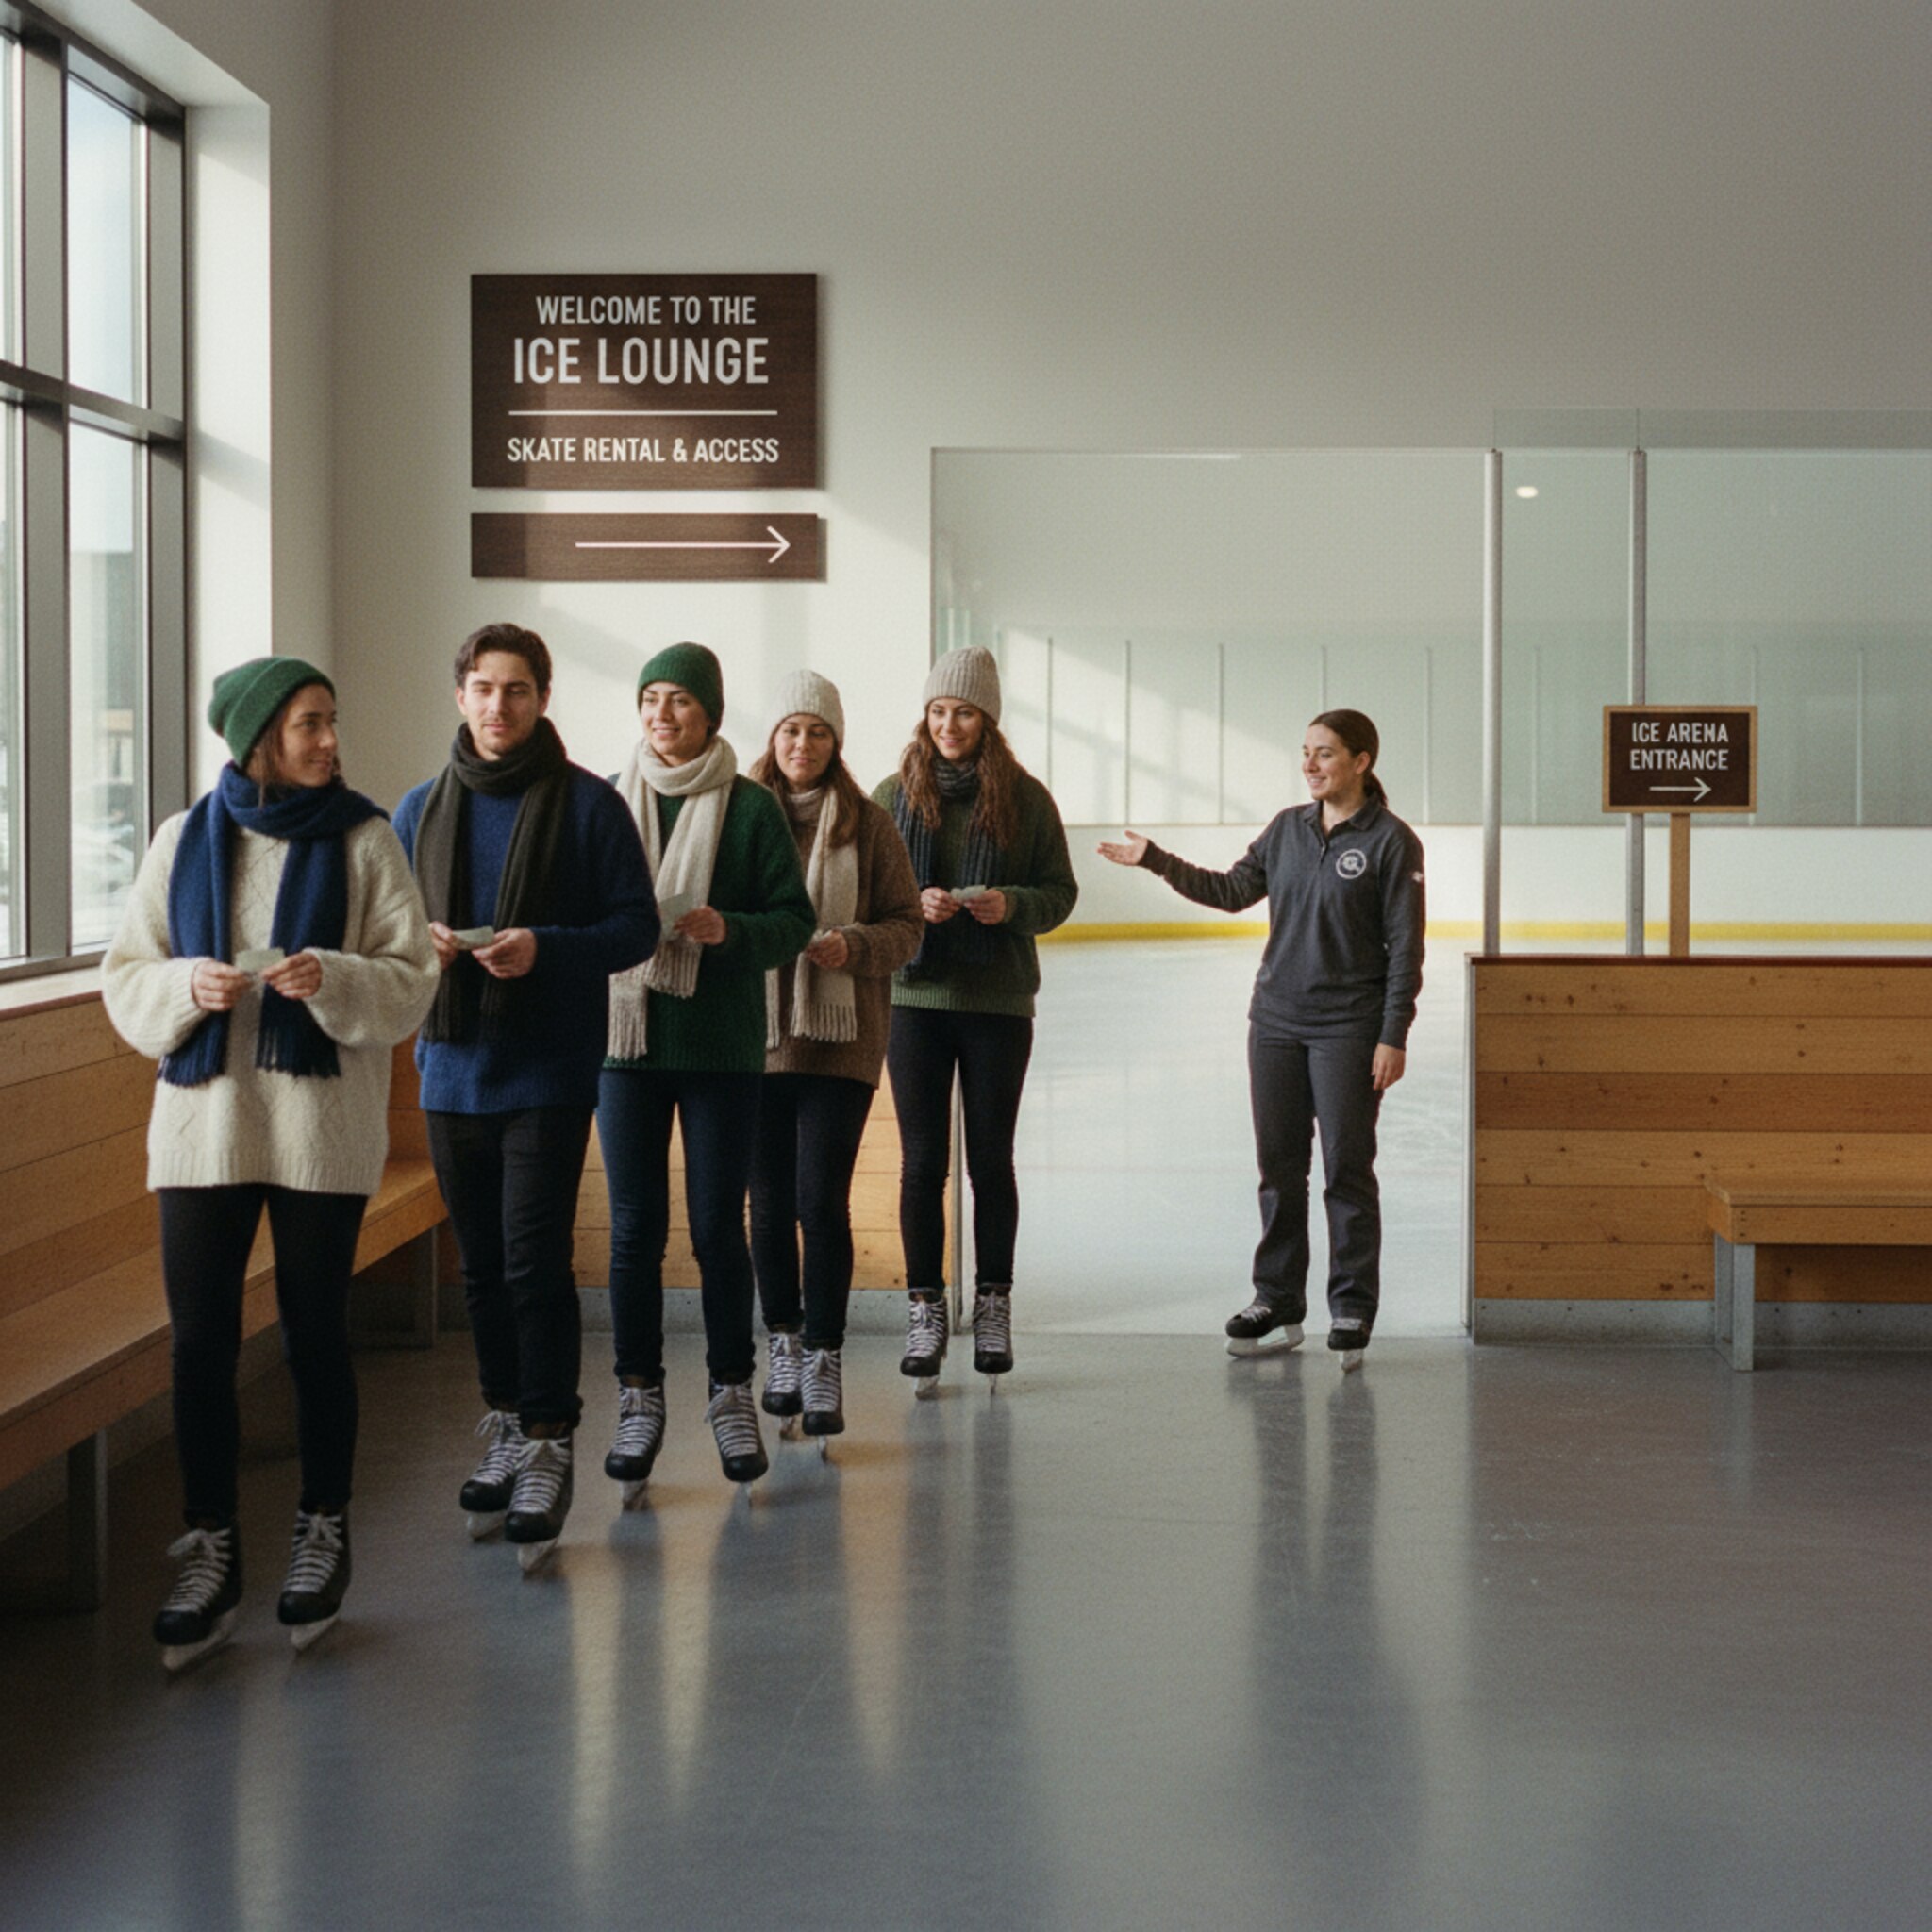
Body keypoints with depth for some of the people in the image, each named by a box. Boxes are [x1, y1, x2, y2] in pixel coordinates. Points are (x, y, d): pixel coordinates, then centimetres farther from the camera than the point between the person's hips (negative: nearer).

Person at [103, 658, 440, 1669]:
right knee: (200, 1339, 1)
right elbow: (125, 977, 7)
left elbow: (410, 979, -3)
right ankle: (211, 1552, 12)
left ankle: (323, 1531, 22)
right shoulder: (185, 840, 6)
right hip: (202, 1119, 2)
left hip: (322, 1127, -2)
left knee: (315, 1335, 6)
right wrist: (186, 986, -13)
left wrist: (330, 979, -21)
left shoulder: (362, 839, 0)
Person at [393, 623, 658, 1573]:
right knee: (483, 1264, 13)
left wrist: (545, 949, -20)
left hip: (548, 1069, -5)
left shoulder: (587, 804, -3)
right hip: (452, 1065, 5)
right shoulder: (422, 810, 10)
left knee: (535, 1261, -10)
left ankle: (548, 1444, -1)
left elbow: (636, 924, -4)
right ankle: (505, 1427, 26)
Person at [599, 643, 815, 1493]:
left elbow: (794, 920, -1)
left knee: (718, 1226, 4)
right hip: (627, 1037, 2)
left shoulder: (750, 807, -1)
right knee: (635, 1227, 3)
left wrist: (728, 930, -19)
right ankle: (639, 1399, 13)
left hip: (722, 1045, -2)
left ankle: (731, 1391, 17)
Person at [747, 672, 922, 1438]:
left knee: (822, 1201, -7)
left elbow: (907, 924, 6)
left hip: (839, 1038, -1)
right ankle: (782, 1343, 23)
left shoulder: (866, 825, 3)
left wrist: (853, 946, -13)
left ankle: (824, 1361, 0)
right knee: (770, 1201, 7)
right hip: (757, 1036, 2)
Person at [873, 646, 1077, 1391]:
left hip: (999, 1001, 0)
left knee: (990, 1158, 6)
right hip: (915, 996, 0)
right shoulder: (895, 794, 3)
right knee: (922, 1160, 2)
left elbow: (1060, 891, 4)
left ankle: (994, 1303, 16)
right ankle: (925, 1306, 11)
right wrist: (914, 905, -15)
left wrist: (1013, 904, -15)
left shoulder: (1025, 798, 1)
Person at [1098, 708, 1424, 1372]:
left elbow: (1405, 946, -8)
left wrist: (1393, 1037, -12)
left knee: (1346, 1167, -1)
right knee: (1279, 1166, 9)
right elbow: (1232, 891, 16)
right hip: (1276, 1021, 5)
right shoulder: (1288, 828, 8)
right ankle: (1277, 1303, 18)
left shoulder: (1390, 841, -7)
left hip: (1348, 1029, -5)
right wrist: (1156, 861, 9)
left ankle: (1352, 1310, 8)